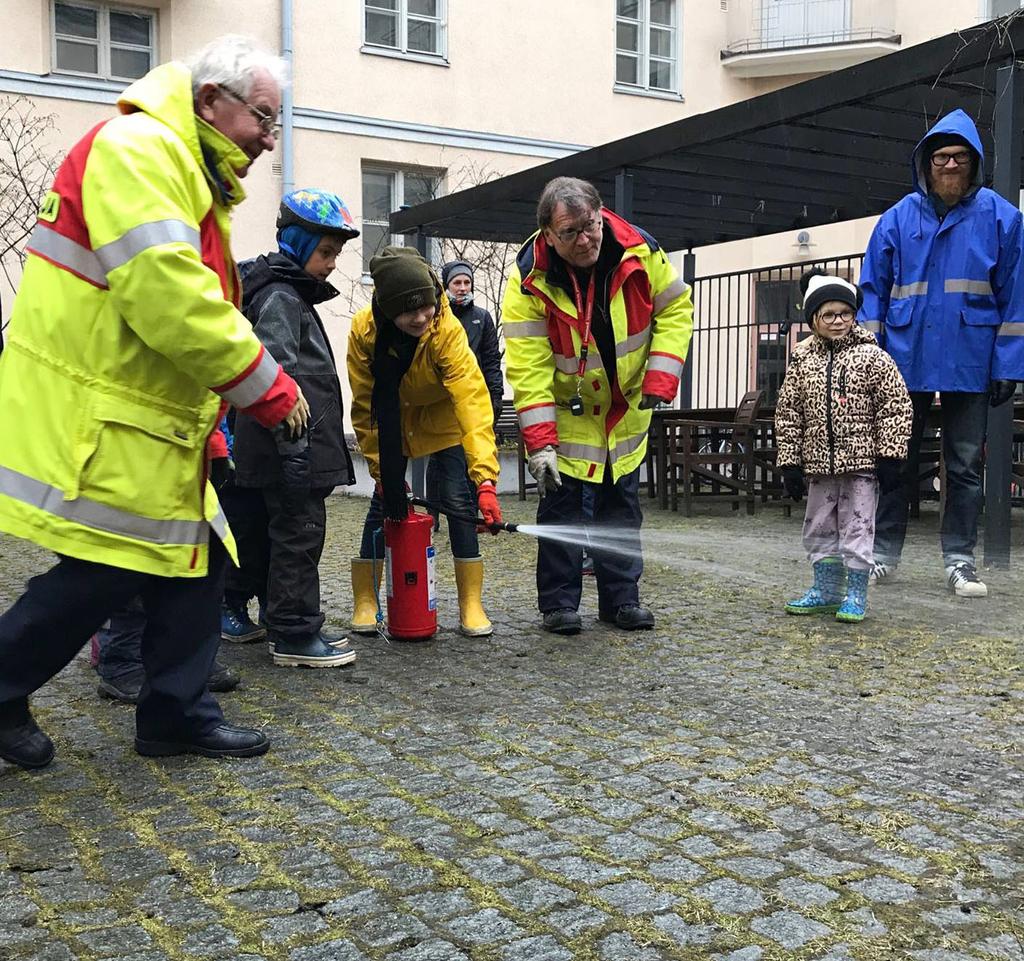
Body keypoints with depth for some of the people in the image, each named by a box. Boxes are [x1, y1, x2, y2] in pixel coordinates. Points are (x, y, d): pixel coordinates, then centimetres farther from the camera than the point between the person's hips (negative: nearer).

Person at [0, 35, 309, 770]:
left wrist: (207, 425, 15)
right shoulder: (137, 149, -15)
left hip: (145, 421, 10)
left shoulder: (195, 180, 19)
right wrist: (265, 385, -19)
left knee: (196, 559, 11)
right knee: (104, 572, -4)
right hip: (91, 422, -10)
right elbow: (165, 295, -27)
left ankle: (178, 715, 22)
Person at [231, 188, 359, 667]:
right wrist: (293, 446, -26)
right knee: (299, 535, -4)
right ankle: (294, 636, 3)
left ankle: (230, 609, 29)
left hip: (294, 447, 10)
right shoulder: (280, 298, -12)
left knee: (270, 531, 18)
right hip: (291, 447, -10)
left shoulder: (294, 294, 20)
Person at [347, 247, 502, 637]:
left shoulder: (448, 330, -35)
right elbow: (365, 406, -15)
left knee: (460, 502, -11)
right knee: (383, 504, -2)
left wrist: (485, 478, -51)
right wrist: (381, 468, -14)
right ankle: (364, 604, 10)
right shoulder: (364, 330, -26)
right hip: (394, 425, 2)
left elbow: (472, 402, -42)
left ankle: (471, 605, -1)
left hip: (444, 419, -2)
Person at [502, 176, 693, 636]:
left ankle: (621, 598, 19)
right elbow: (527, 365, -27)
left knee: (623, 502, 9)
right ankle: (559, 603, 7)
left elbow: (675, 309, -5)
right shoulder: (529, 280, -25)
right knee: (561, 501, -3)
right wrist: (539, 441, -32)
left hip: (626, 406, 3)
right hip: (566, 408, -3)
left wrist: (660, 378, -16)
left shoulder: (641, 252, -18)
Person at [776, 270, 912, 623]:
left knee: (857, 528, 1)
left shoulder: (872, 356, -5)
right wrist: (790, 462, 2)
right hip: (819, 464, 4)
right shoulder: (802, 361, 4)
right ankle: (826, 590, 26)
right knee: (819, 529, 12)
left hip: (862, 462, -4)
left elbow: (896, 407, -5)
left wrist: (890, 458, -9)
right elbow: (787, 414, 5)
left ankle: (856, 594, 13)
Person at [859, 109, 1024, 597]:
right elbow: (874, 291, 4)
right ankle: (884, 553, 18)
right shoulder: (898, 218, 3)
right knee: (897, 460, 8)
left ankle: (960, 561, 15)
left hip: (969, 365, 0)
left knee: (965, 465, 6)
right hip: (906, 360, 1)